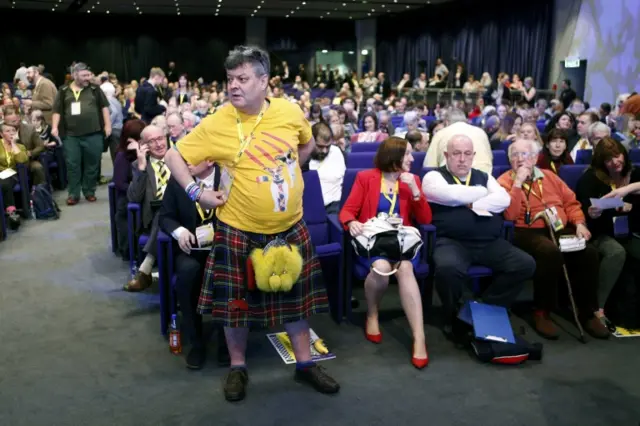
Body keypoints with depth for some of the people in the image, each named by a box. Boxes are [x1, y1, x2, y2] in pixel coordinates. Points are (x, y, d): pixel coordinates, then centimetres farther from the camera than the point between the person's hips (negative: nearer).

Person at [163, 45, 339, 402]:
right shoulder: (217, 123, -11)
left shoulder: (290, 112, -5)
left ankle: (305, 362, 31)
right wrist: (196, 192, -14)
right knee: (237, 299, 8)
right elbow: (174, 155, -5)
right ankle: (238, 367, 29)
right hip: (240, 230, -2)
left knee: (296, 295, 13)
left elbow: (308, 145, 16)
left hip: (290, 227, 2)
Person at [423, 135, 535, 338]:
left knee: (526, 264, -15)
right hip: (451, 241, -5)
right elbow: (451, 195, -13)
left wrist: (471, 204, -7)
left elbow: (504, 199, 3)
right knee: (449, 267, -37)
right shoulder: (434, 177, 7)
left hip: (489, 242, 5)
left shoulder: (484, 177, 21)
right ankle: (453, 316, -6)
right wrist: (483, 193, 3)